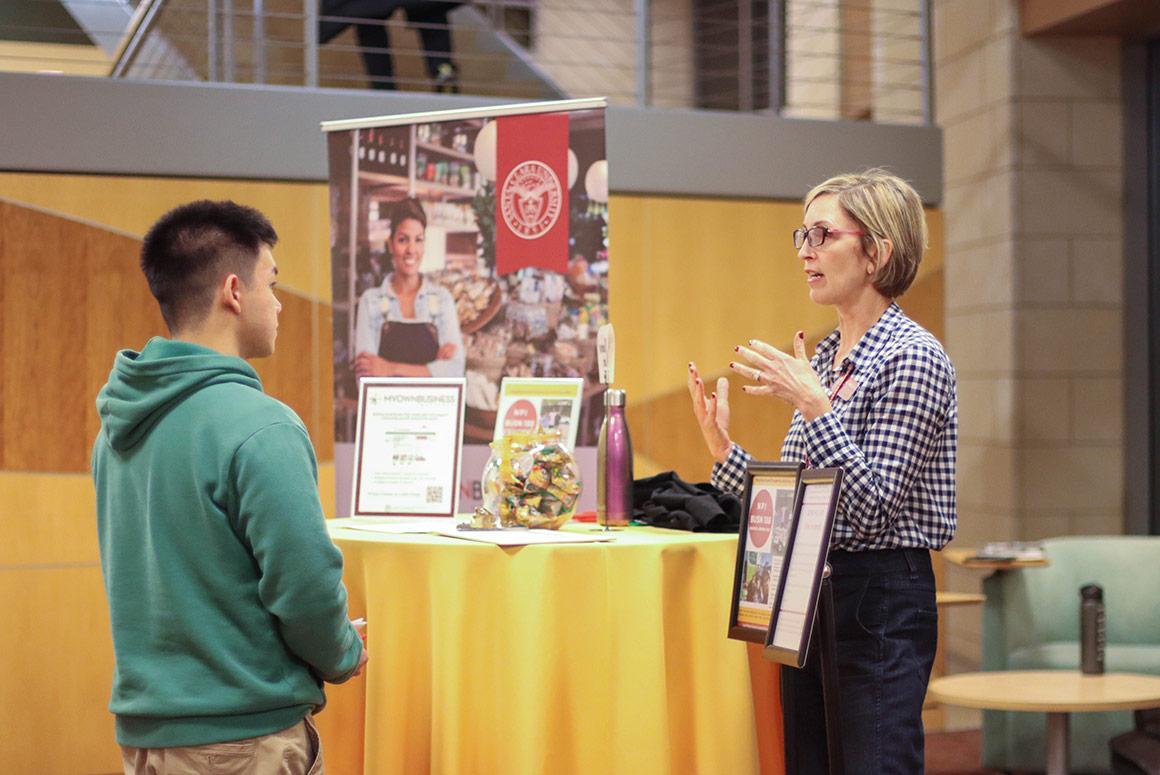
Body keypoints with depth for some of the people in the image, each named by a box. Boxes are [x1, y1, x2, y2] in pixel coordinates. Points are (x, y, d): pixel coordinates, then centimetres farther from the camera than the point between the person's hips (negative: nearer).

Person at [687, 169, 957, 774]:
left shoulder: (912, 358, -12)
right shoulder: (823, 358, 13)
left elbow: (874, 508, -19)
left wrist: (814, 407, -23)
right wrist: (724, 449, 3)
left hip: (882, 601, -9)